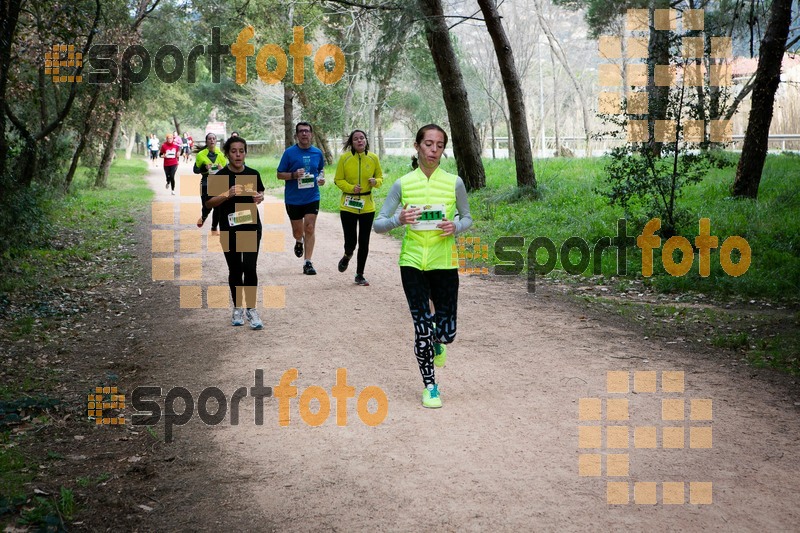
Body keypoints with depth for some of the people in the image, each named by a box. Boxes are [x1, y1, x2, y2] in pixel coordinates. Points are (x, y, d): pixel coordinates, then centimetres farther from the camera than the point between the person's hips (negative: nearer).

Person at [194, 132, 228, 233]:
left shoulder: (221, 154, 4)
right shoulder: (201, 155, -3)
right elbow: (195, 170, 1)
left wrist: (222, 169, -12)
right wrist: (204, 168, -18)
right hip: (206, 184, -2)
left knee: (218, 207, 0)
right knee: (207, 207, -5)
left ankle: (214, 228, 15)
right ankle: (203, 217, 31)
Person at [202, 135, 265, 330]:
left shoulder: (253, 174, 2)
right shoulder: (220, 176, -7)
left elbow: (260, 193, 18)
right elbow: (208, 203, -8)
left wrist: (260, 197, -5)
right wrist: (227, 194, -23)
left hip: (251, 226, 1)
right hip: (229, 229, -1)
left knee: (250, 267, -10)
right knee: (235, 269, 8)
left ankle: (251, 309, 0)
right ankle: (238, 308, 23)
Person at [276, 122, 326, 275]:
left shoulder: (317, 153, 3)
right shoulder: (289, 152, -6)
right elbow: (280, 175, -2)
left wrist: (321, 178, -2)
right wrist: (294, 175, -21)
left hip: (312, 197, 1)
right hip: (293, 198, -1)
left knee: (309, 229, -7)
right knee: (297, 230, 11)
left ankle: (308, 263, -3)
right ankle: (299, 241, 48)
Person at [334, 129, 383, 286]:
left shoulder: (373, 158, 0)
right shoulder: (344, 158, -6)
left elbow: (380, 177, 12)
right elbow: (338, 180, 0)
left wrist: (375, 182, -11)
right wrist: (351, 188, -17)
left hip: (367, 206, 2)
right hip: (348, 205, -2)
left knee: (364, 242, 5)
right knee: (350, 242, -4)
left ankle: (359, 275, 20)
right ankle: (347, 256, 34)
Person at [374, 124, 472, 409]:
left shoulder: (454, 183, -1)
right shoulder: (402, 184, -2)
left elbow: (467, 217, 12)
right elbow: (378, 224, 0)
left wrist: (456, 227, -11)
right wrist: (399, 219, -21)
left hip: (444, 263, 1)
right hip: (413, 262, -1)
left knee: (446, 331, 0)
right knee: (422, 327, -2)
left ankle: (437, 341, 40)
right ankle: (430, 387, 18)